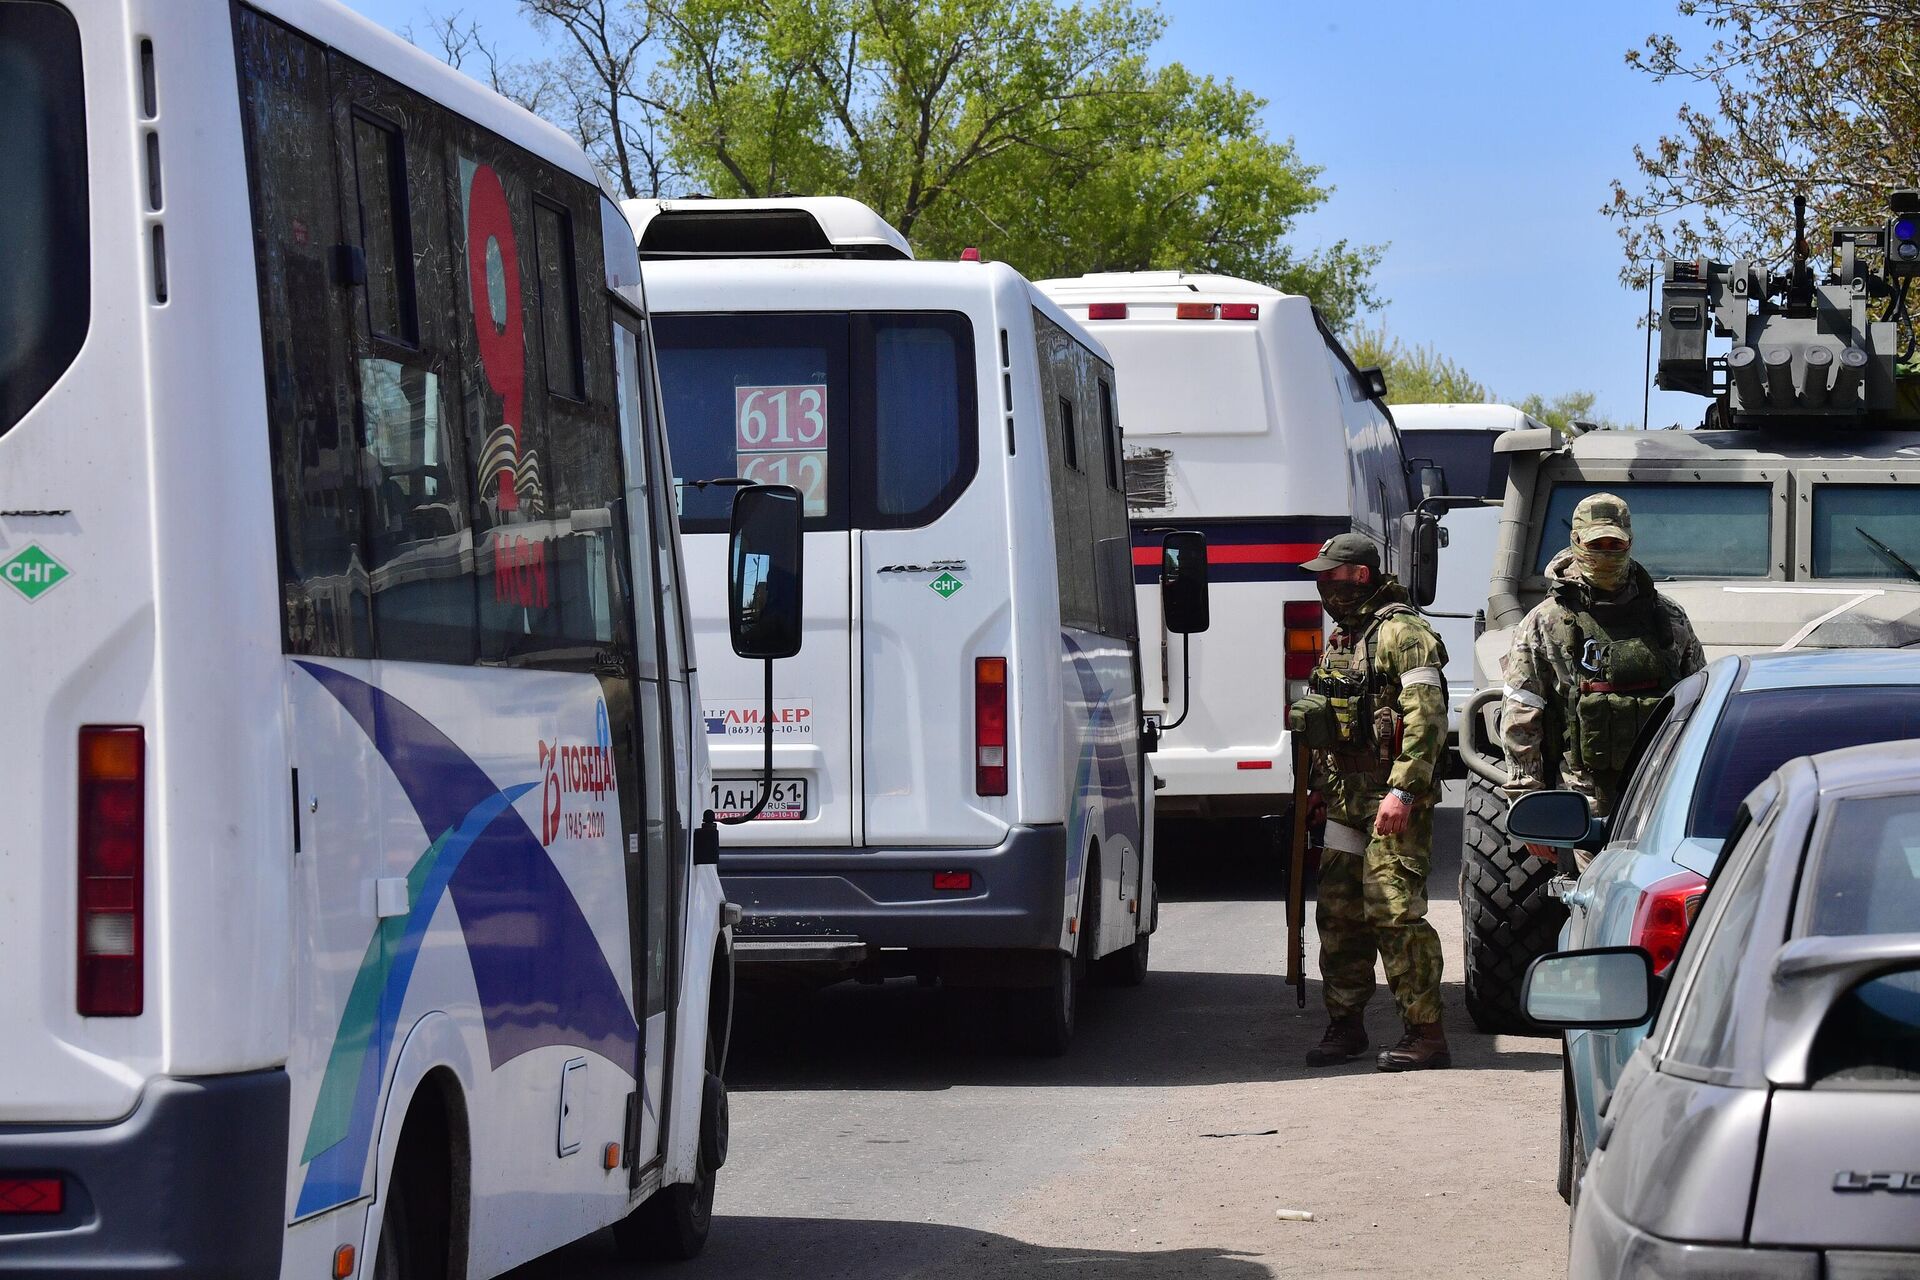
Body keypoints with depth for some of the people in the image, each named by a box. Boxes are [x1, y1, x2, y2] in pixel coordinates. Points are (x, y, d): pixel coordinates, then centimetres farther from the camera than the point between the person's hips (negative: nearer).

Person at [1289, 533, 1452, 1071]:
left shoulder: (1402, 632, -11)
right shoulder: (1341, 638, 19)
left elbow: (1427, 718, -18)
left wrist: (1402, 791, -24)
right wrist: (1321, 784, 23)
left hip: (1394, 799, -9)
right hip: (1346, 798, 9)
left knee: (1393, 912, -12)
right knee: (1337, 911, 10)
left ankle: (1426, 1034, -9)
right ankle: (1345, 1026, 21)